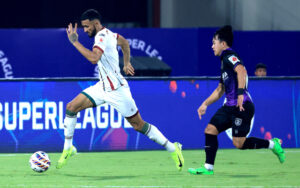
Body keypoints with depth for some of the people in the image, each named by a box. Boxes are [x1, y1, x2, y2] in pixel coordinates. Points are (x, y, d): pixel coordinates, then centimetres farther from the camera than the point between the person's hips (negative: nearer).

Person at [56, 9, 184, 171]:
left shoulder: (102, 37, -22)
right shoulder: (106, 33, 6)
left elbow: (94, 58, -39)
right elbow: (124, 42, 26)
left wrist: (75, 42, -35)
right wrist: (126, 63, 29)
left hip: (117, 90, -9)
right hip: (103, 87, 9)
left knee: (138, 125, 0)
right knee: (71, 107, -1)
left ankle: (173, 148, 13)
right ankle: (68, 148, 8)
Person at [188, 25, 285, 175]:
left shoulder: (230, 56, -8)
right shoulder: (224, 61, 23)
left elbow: (241, 70, -29)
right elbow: (220, 90, 32)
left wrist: (240, 93, -38)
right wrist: (205, 104, 29)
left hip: (242, 106, -10)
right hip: (230, 106, 10)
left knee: (239, 143, -12)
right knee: (210, 130, 0)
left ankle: (272, 144, 5)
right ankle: (208, 168, 1)